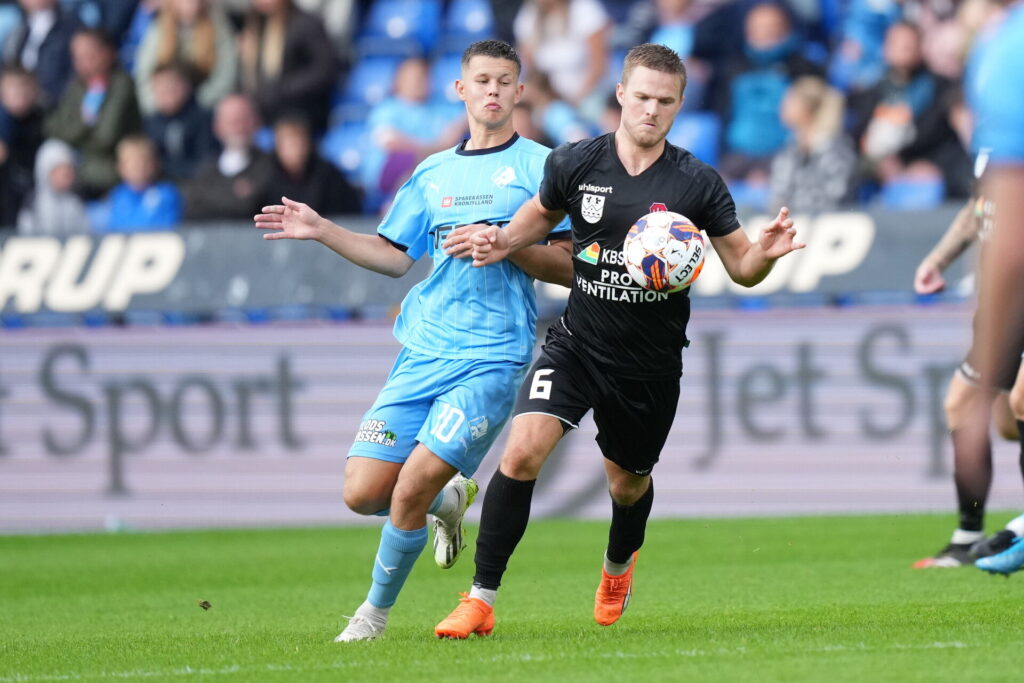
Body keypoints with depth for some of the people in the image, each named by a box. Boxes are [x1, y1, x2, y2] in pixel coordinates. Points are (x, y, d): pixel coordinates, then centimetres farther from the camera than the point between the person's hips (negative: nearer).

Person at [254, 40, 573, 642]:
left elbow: (570, 266, -3)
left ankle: (377, 609, 6)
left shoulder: (539, 166, 2)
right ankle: (449, 500, 27)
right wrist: (321, 230, 13)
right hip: (422, 354, 5)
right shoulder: (434, 174, 17)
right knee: (363, 493, -5)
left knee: (411, 488, -16)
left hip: (491, 359, -5)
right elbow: (394, 255, 22)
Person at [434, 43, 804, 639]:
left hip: (651, 363, 0)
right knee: (522, 452, -21)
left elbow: (742, 268, -3)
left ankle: (619, 565, 55)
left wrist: (767, 252, -25)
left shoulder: (697, 183, -8)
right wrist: (503, 243, -2)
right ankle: (481, 601, -14)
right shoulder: (576, 164, -4)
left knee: (628, 482, 18)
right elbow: (543, 215, 17)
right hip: (577, 344, 0)